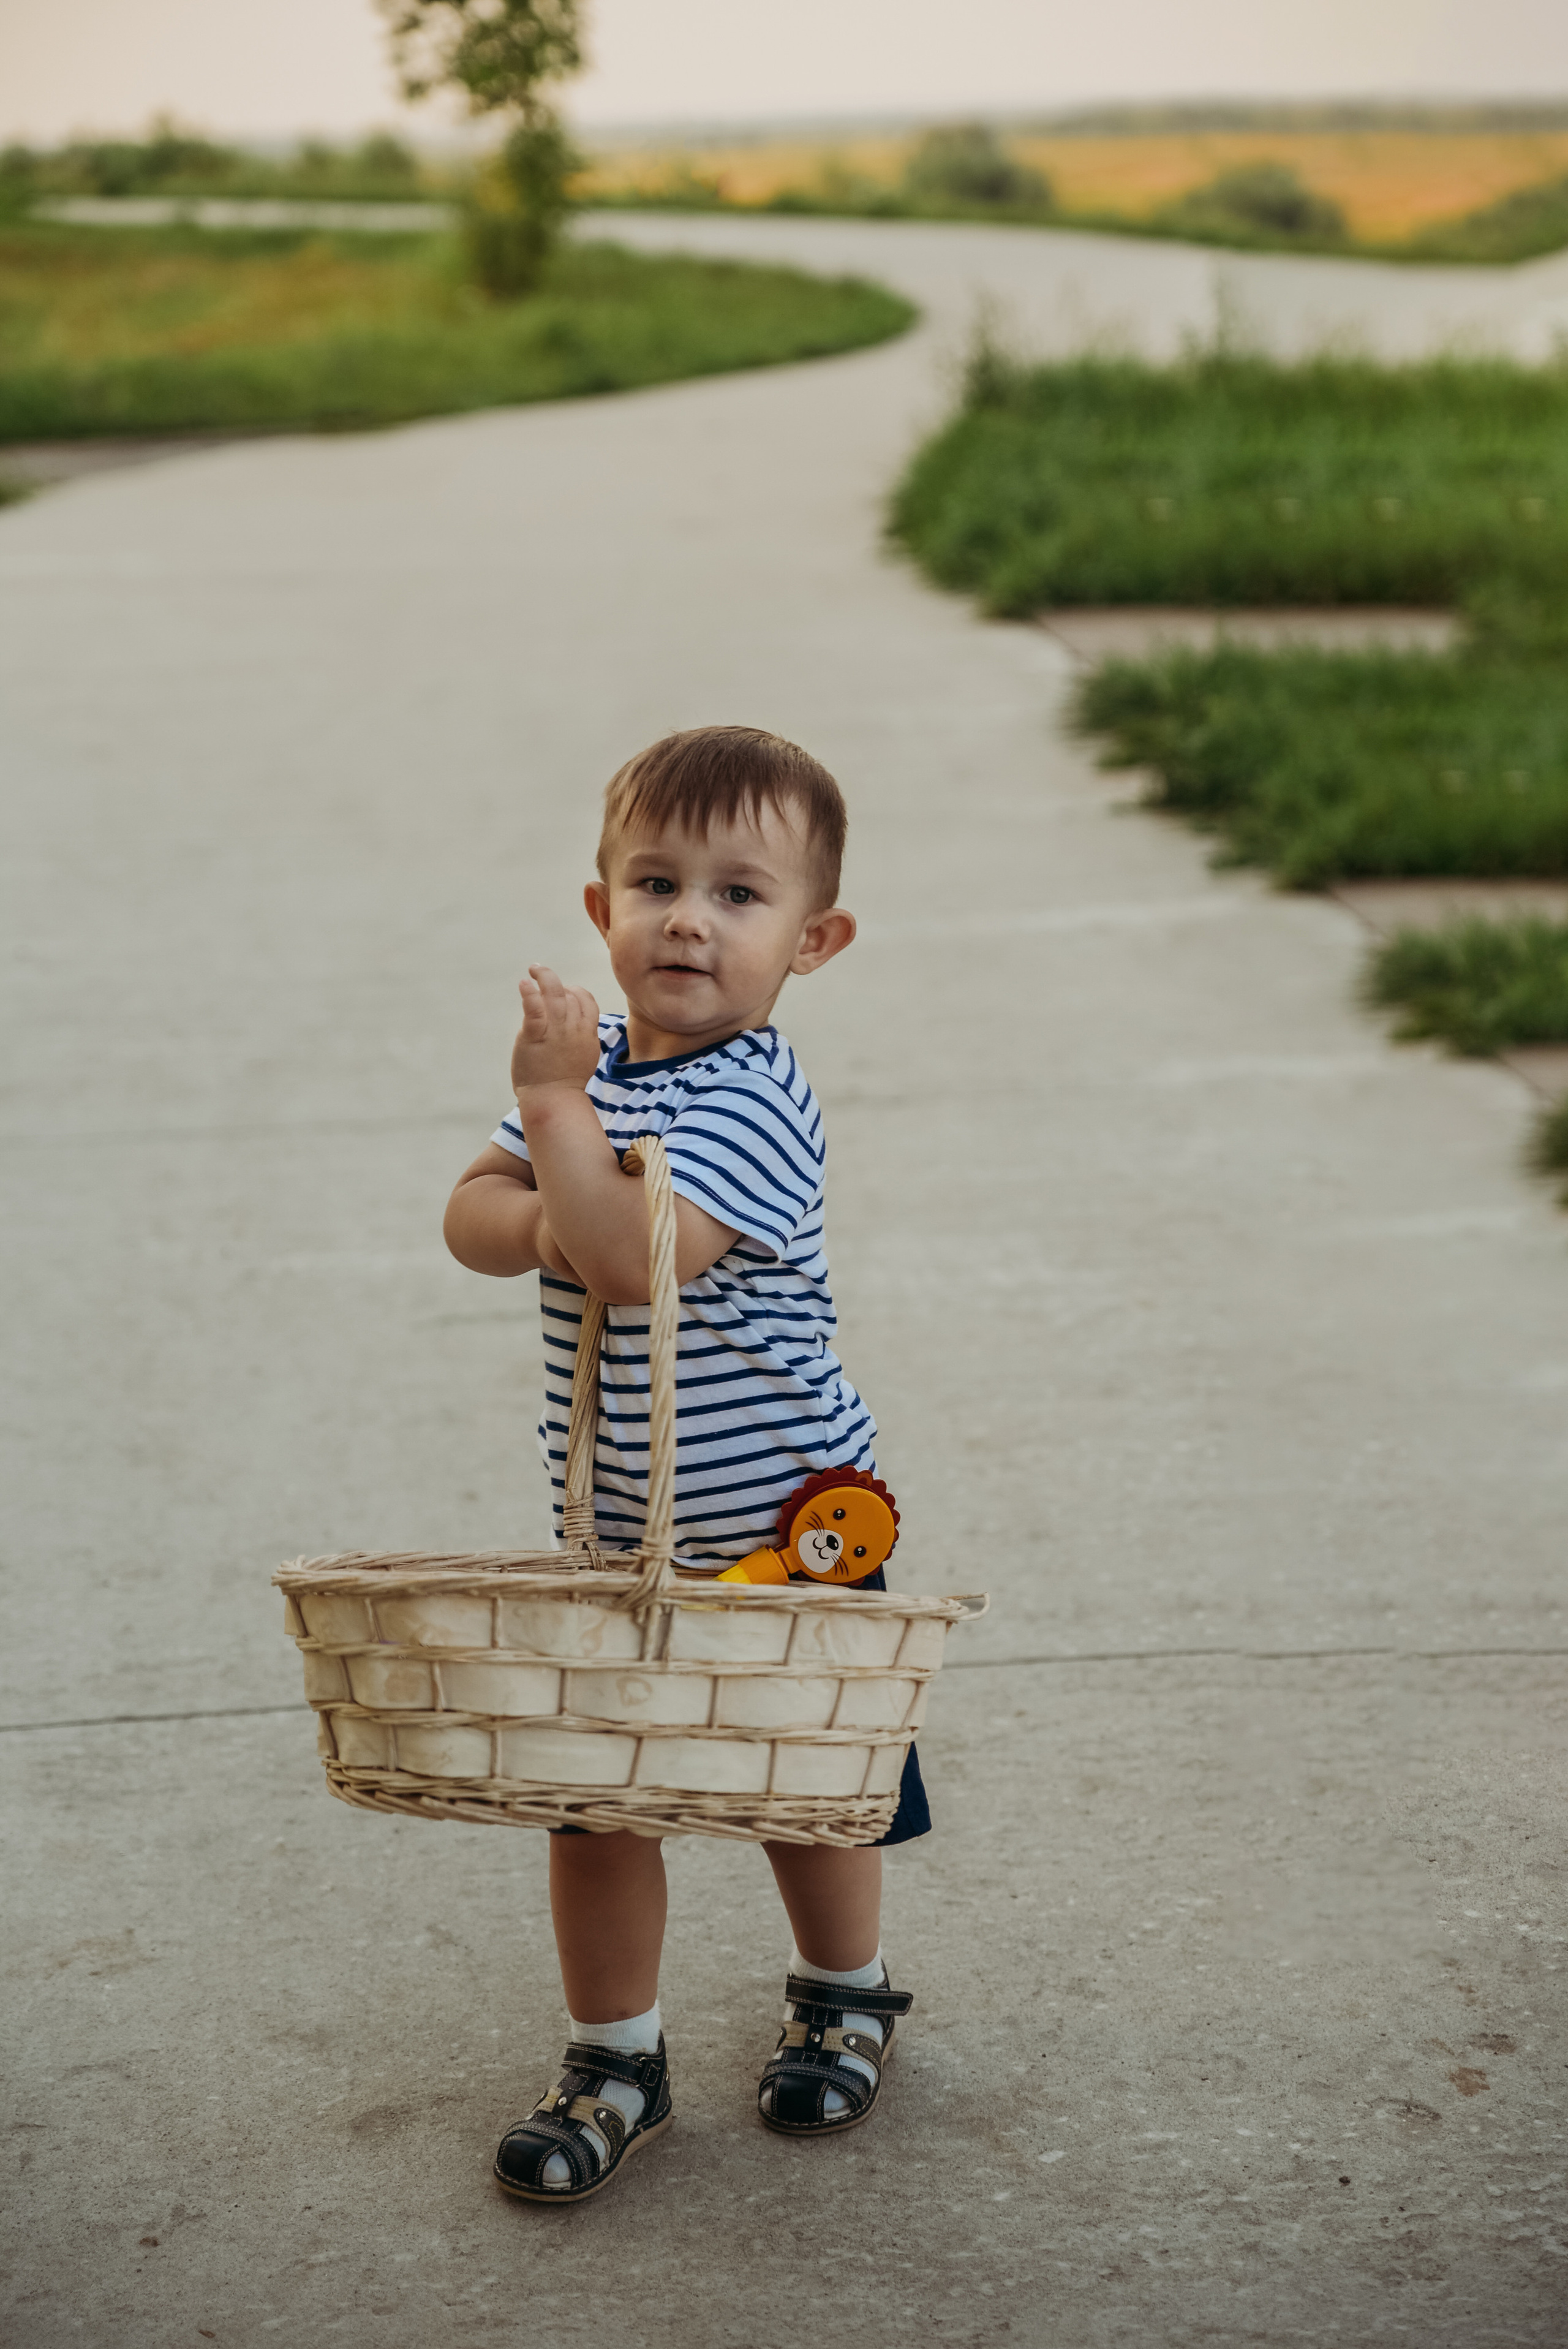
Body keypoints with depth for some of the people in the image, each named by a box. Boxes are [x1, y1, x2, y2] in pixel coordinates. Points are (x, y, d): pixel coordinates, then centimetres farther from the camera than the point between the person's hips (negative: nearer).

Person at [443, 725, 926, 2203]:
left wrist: (556, 1108, -29)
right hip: (618, 1527, 6)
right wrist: (545, 1219, -20)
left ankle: (844, 1998, 39)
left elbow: (635, 1260, -33)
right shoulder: (598, 1060, 1)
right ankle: (614, 2062, 22)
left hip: (784, 1520, -5)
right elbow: (472, 1216, 1)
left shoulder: (756, 1106, -22)